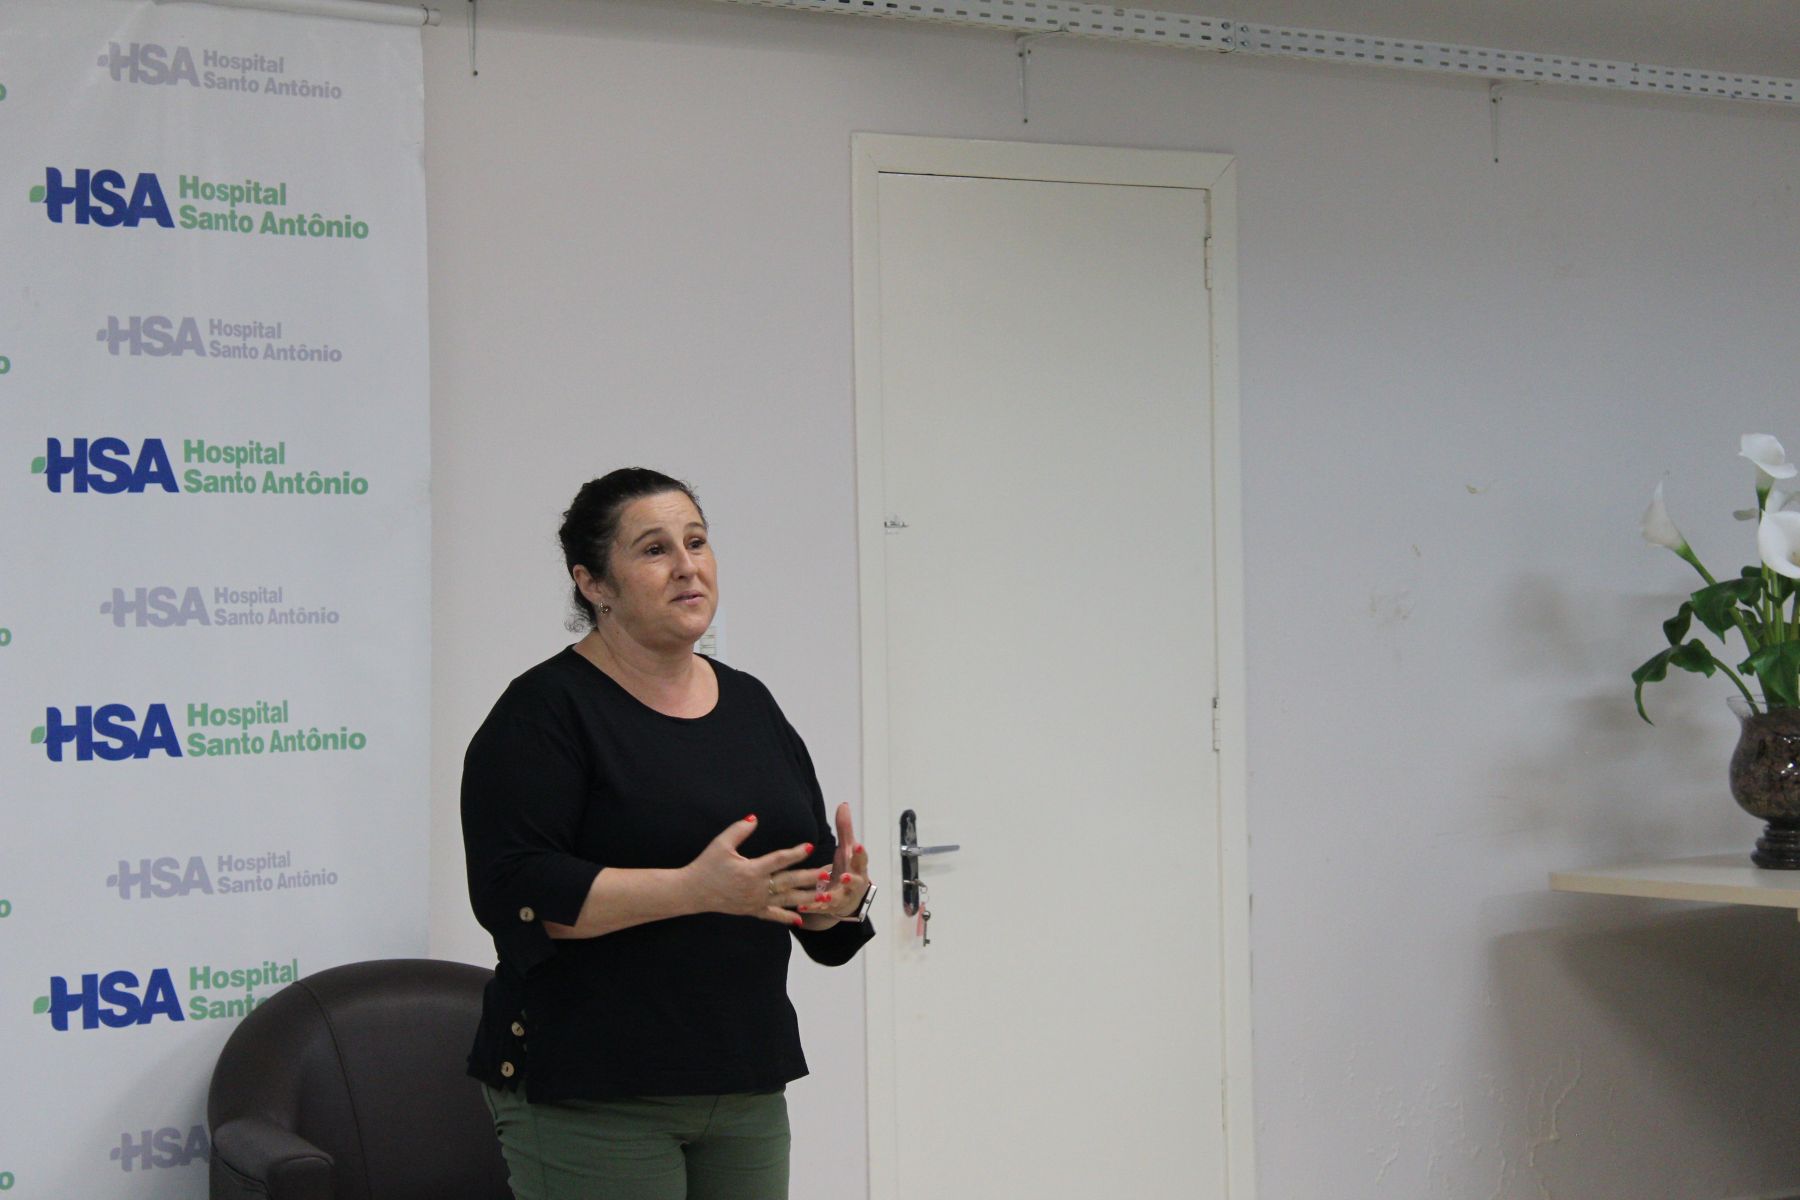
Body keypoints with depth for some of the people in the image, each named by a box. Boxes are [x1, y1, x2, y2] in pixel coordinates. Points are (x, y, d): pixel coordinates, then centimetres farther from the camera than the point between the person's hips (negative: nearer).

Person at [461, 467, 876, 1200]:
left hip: (743, 1084, 7)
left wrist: (844, 893, -9)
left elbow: (808, 868, 14)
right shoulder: (545, 711, -8)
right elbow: (517, 891, -17)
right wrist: (694, 889, -25)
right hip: (588, 1097, -6)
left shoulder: (751, 706, 12)